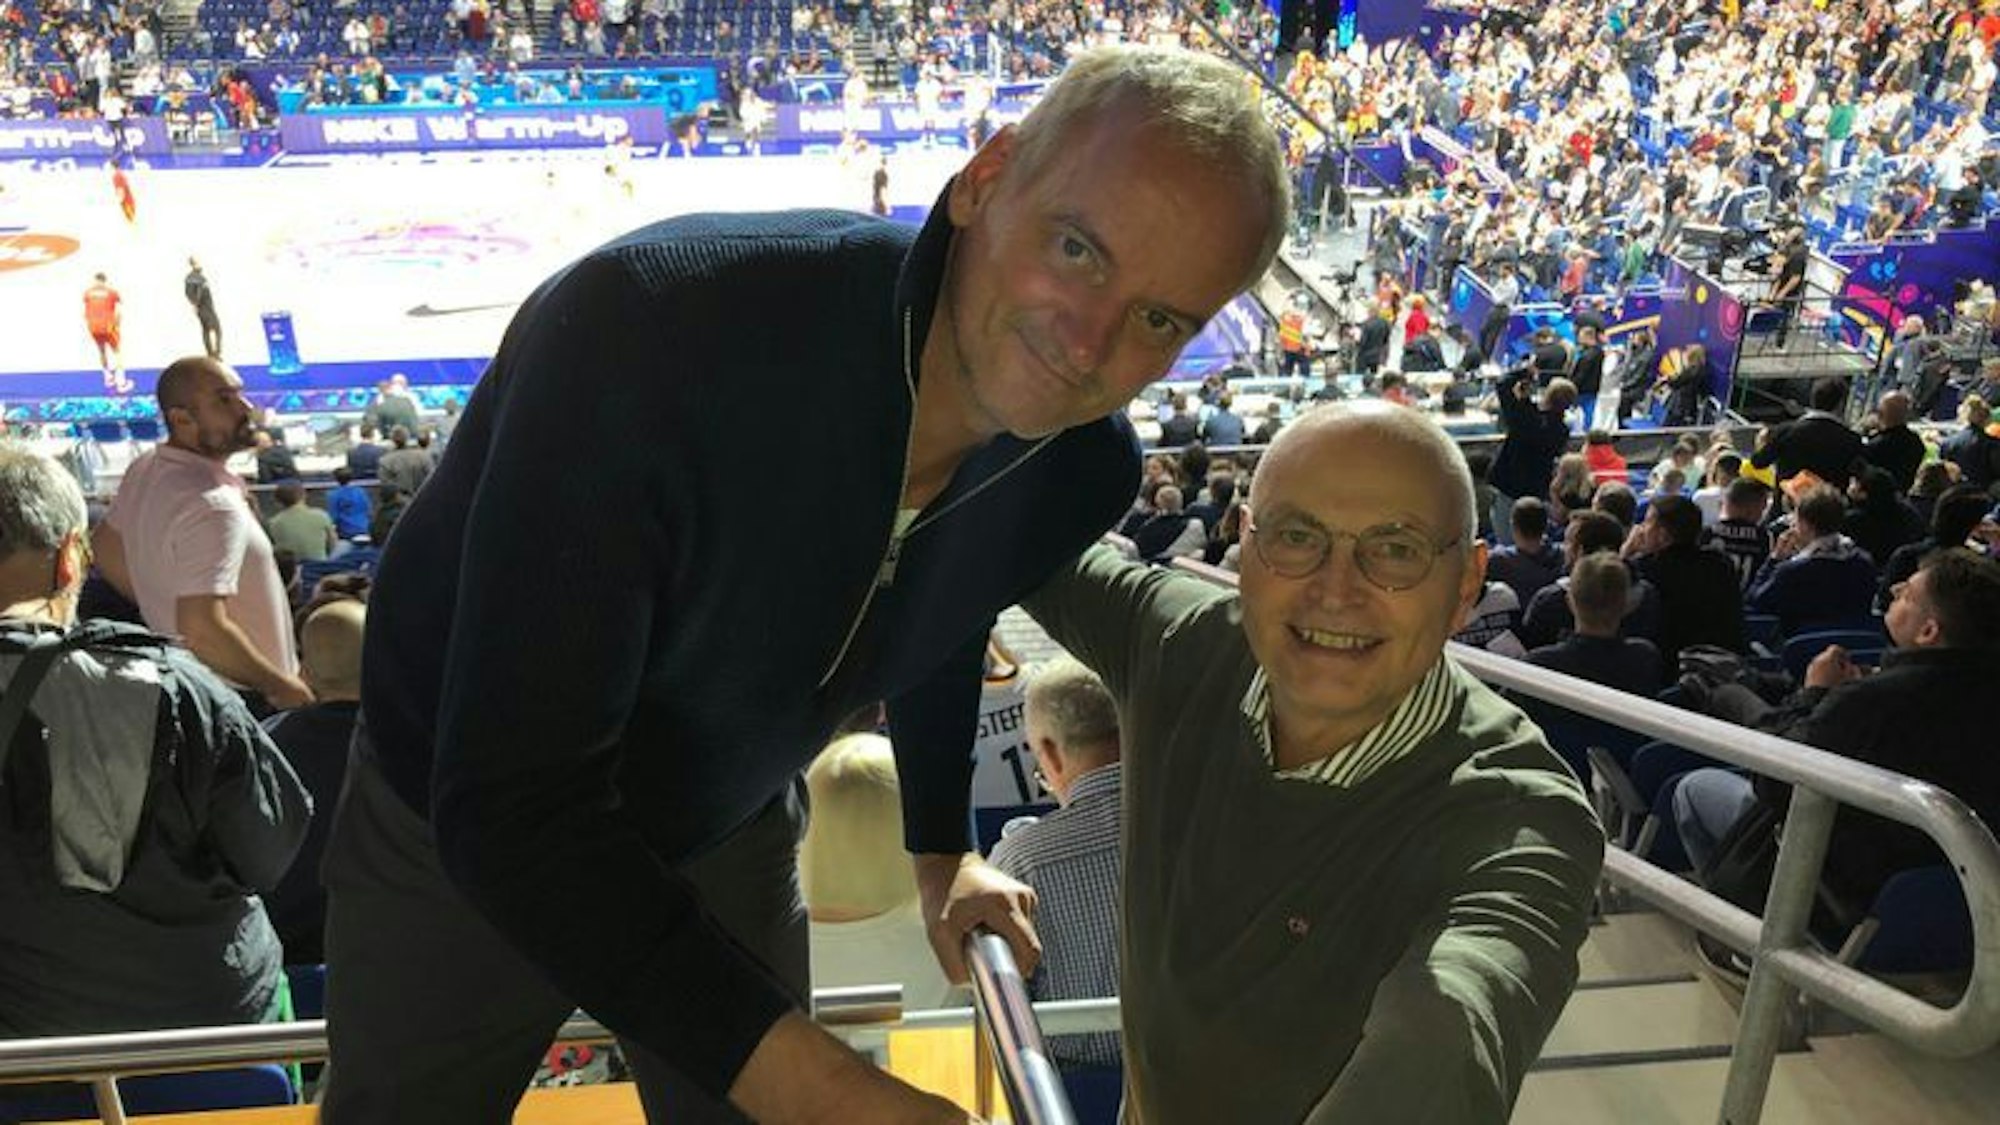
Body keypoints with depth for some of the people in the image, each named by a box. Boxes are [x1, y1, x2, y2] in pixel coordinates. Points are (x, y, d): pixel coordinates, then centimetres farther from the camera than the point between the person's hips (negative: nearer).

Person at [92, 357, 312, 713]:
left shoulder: (144, 470, 4)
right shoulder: (212, 505, -26)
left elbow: (107, 550, 20)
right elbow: (203, 629, -31)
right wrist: (280, 685, -22)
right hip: (239, 695, -10)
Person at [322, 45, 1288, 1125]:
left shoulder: (1084, 470, -18)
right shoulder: (654, 328, -39)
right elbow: (511, 810, -38)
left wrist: (941, 848, 9)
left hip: (733, 834, 4)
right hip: (459, 837, -3)